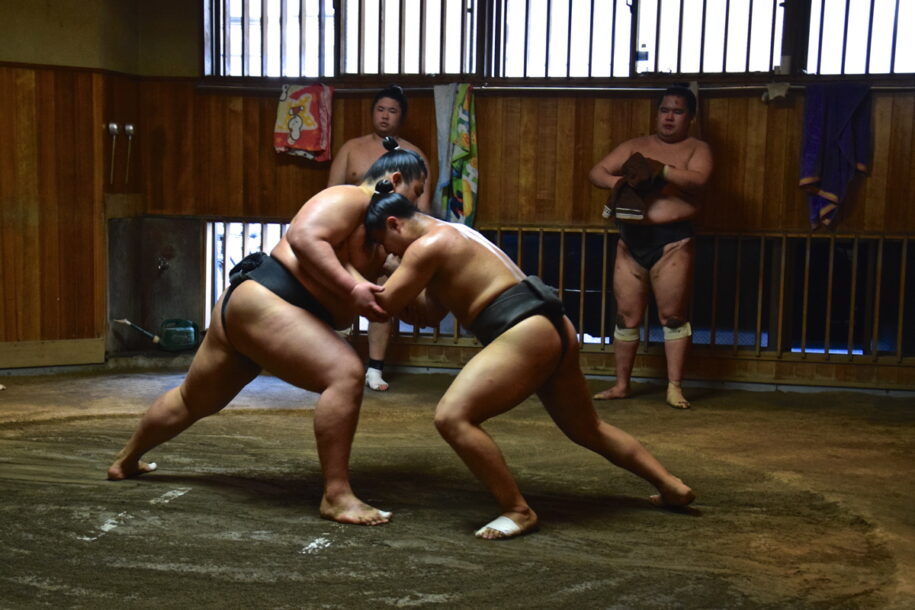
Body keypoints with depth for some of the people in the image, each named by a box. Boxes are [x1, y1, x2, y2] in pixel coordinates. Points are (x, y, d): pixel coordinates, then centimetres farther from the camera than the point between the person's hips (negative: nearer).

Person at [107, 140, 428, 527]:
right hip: (263, 303, -11)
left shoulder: (373, 230, 23)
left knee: (193, 400, 27)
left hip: (241, 306, 11)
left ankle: (125, 462, 48)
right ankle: (337, 497, -25)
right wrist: (351, 288, -26)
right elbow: (303, 239, -22)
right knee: (345, 373, -24)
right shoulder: (350, 198, -7)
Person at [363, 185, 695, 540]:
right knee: (588, 430, 26)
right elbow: (428, 314, 26)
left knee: (452, 417, -18)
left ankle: (518, 511, -13)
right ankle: (671, 486, 35)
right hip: (553, 331, 11)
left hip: (526, 336, -11)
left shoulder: (428, 245, -6)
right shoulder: (451, 235, 25)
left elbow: (382, 304, -4)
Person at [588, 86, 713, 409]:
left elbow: (698, 179, -16)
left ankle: (675, 386, 5)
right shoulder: (635, 146, 14)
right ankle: (621, 384, 16)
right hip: (631, 239, 4)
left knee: (673, 315, -2)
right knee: (626, 315, 7)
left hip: (672, 240, -3)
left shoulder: (697, 149, 5)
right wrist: (618, 182, -13)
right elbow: (596, 172, 7)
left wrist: (661, 170, -24)